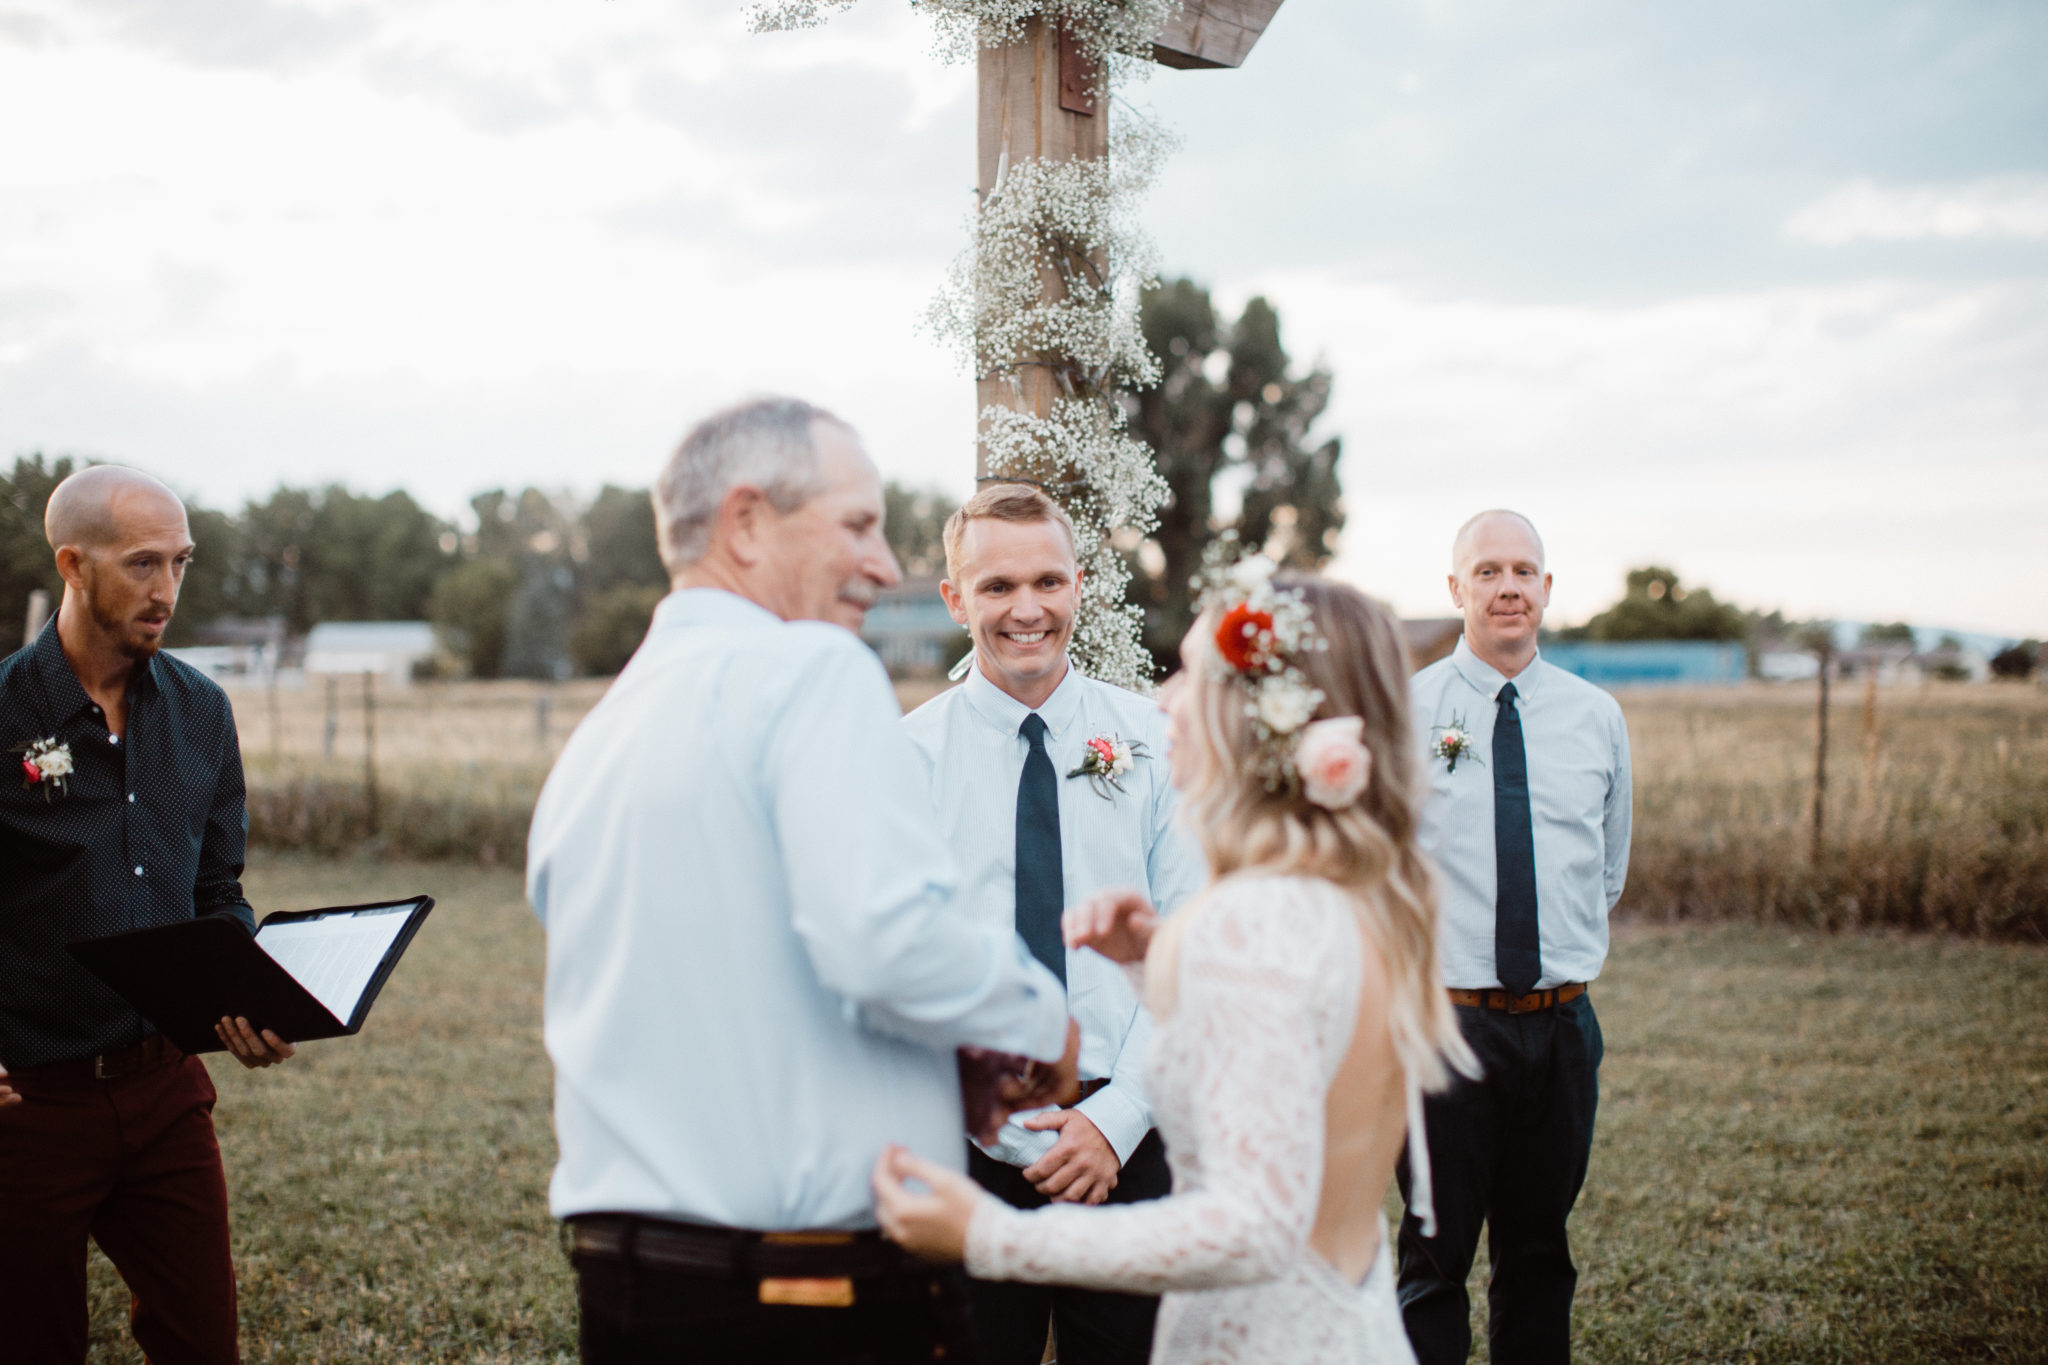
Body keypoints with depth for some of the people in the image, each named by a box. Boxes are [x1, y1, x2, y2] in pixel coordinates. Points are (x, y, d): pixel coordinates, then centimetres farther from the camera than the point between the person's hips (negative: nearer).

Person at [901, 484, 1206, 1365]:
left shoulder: (1151, 742, 3)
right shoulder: (907, 754, -1)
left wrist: (1116, 1117, -11)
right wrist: (1003, 1137, -13)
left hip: (1126, 1146, 1)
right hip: (963, 1150, -1)